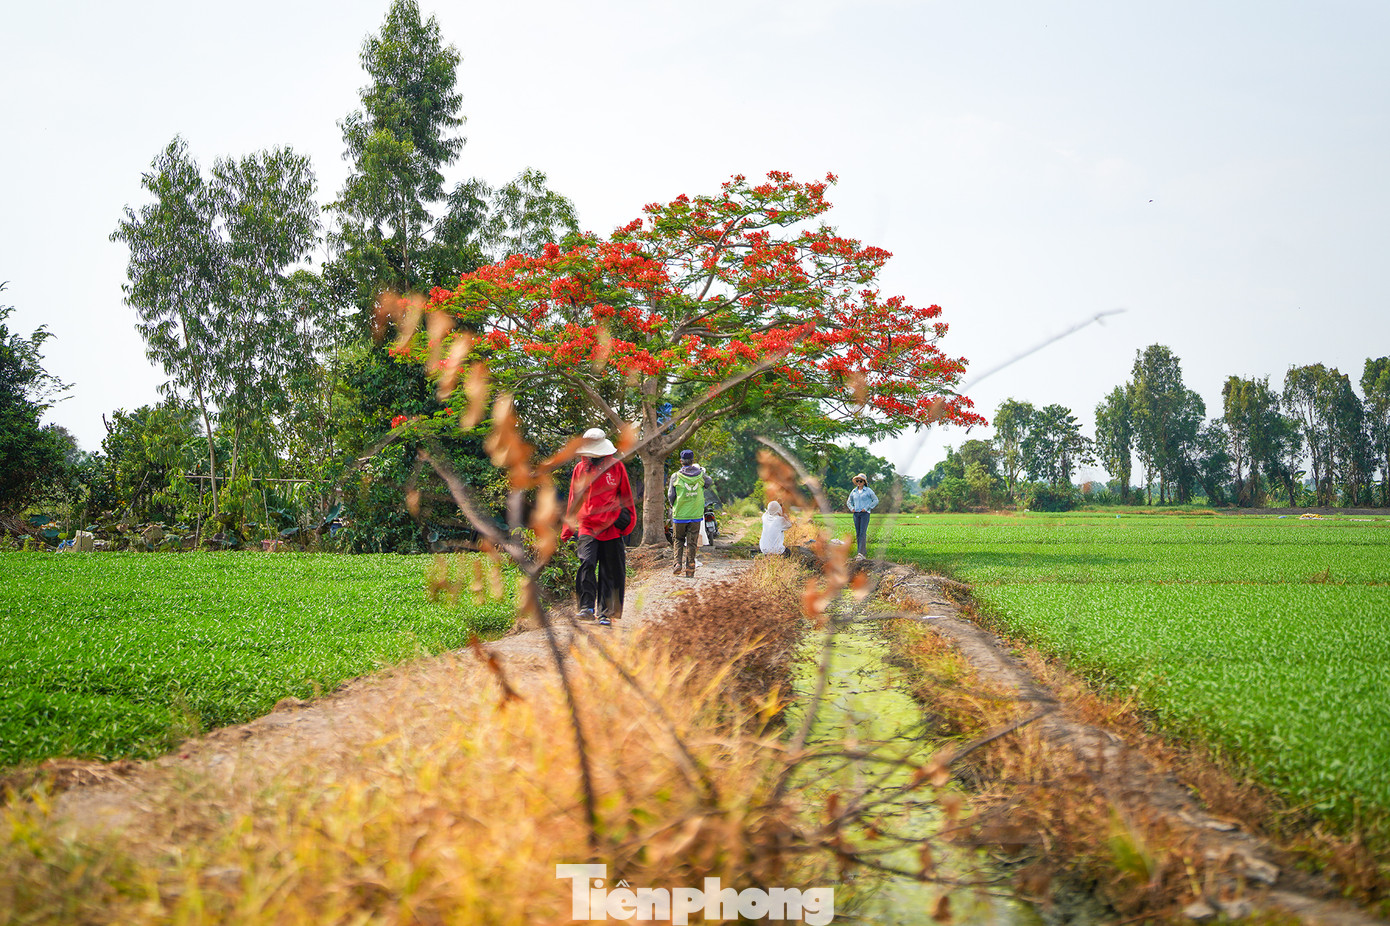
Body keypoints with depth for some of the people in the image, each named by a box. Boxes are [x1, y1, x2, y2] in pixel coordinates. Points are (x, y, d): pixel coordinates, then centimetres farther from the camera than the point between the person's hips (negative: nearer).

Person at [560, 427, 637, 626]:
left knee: (610, 573, 4)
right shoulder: (580, 468, 8)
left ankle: (605, 613, 13)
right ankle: (587, 607, -17)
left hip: (612, 528, 0)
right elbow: (574, 500, 16)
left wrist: (628, 520, 12)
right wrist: (568, 528, 17)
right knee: (587, 563, -21)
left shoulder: (616, 466, 3)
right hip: (587, 527, 0)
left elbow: (626, 496, 13)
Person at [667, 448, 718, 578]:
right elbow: (710, 483, 18)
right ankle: (690, 569, 5)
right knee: (692, 542, 6)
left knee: (678, 539, 16)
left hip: (680, 514, -1)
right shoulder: (701, 475, -2)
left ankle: (678, 563, 2)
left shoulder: (676, 476, -7)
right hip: (696, 514, 1)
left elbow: (671, 496, -3)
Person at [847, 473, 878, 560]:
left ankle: (861, 553, -20)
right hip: (856, 514, 5)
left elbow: (876, 500, 0)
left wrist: (867, 508, -8)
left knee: (862, 533, -14)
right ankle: (860, 554, 9)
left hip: (865, 513, -5)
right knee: (857, 533, 4)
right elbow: (849, 501, 26)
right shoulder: (854, 491, 12)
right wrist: (851, 508, 7)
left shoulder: (868, 491, -1)